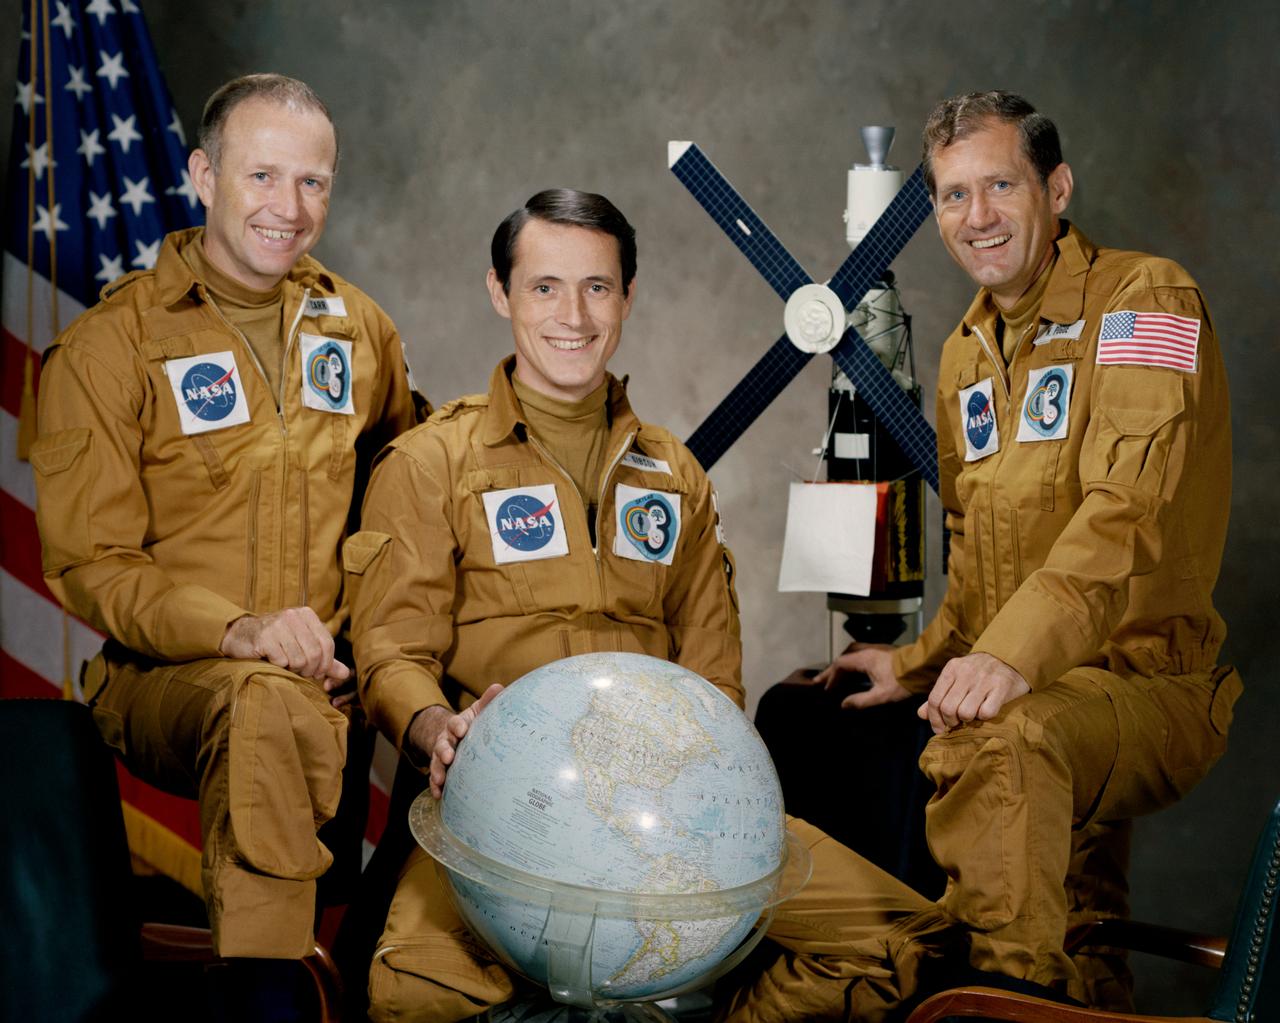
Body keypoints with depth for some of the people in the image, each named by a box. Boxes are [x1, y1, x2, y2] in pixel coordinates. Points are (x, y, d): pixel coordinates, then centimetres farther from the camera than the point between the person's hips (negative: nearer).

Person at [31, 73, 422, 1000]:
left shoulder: (360, 330, 15)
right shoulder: (110, 344, 0)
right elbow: (89, 564, -4)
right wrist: (234, 629, -21)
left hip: (340, 670, 5)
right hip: (166, 672, -4)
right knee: (267, 706, -38)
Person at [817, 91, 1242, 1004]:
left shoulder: (1144, 298, -8)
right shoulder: (966, 353, 18)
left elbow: (1130, 509, -23)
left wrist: (1016, 654, -34)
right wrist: (922, 664, 11)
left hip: (1141, 682, -9)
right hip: (1004, 684, 9)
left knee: (1005, 742, -38)